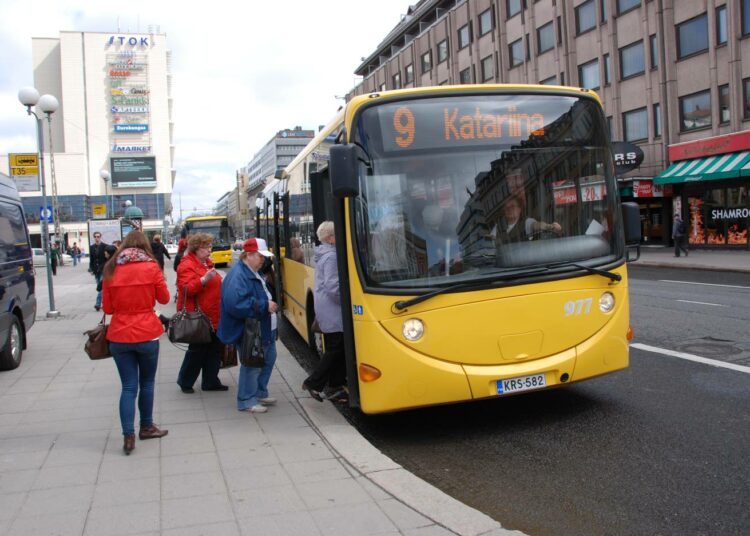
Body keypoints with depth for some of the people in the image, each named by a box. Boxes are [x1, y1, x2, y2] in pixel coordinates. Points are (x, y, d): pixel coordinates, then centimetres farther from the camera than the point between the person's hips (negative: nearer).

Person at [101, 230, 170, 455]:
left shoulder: (111, 269, 1)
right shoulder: (151, 267, -5)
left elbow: (107, 307, 5)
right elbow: (164, 298, 6)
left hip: (119, 336, 2)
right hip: (147, 334, -1)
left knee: (128, 386, 6)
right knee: (147, 383, 16)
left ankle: (128, 436, -2)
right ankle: (146, 427, 28)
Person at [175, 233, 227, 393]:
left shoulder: (207, 263, 15)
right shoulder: (187, 265, -13)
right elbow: (186, 289, -25)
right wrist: (204, 279, -35)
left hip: (213, 316, 9)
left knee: (215, 350, 11)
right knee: (197, 351, 1)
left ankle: (211, 382, 22)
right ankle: (184, 381, 20)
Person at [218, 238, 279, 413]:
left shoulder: (254, 273, 10)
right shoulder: (238, 275, -22)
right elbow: (236, 303, -33)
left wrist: (270, 302, 7)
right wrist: (264, 305, -28)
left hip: (263, 329, 11)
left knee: (269, 358, 19)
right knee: (252, 364, 0)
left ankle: (260, 393, 36)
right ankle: (246, 401, 16)